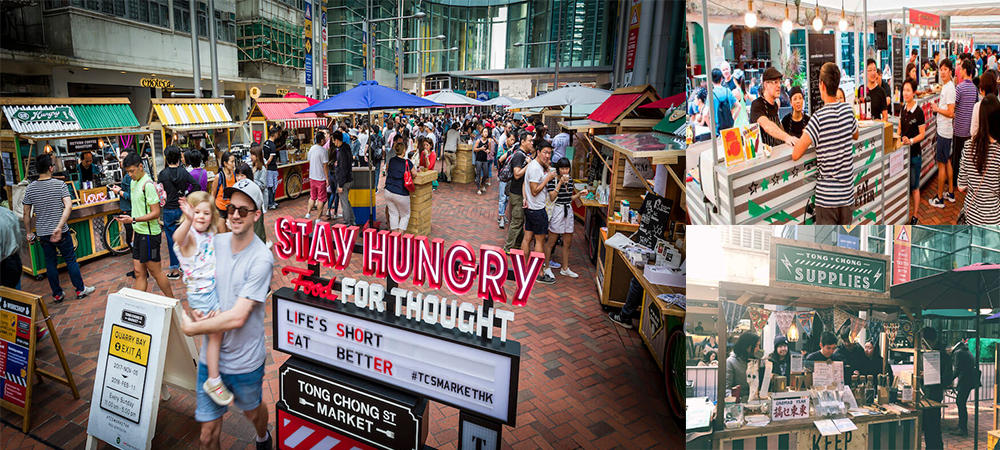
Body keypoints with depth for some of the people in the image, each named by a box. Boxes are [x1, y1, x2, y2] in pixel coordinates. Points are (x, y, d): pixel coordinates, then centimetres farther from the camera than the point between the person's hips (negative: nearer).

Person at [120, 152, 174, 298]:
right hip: (139, 233, 9)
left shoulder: (148, 185, -16)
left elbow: (155, 213, -19)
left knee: (155, 271, 0)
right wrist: (135, 231, 19)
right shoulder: (134, 182, 12)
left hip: (149, 234, -8)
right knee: (139, 272, 10)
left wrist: (133, 220, -24)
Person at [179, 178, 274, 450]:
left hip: (246, 360, -3)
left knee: (252, 411, 25)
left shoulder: (261, 259, -22)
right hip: (210, 356, 3)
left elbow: (237, 317, -24)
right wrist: (195, 310, -9)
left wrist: (191, 328, -14)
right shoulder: (214, 242, -5)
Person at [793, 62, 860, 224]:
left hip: (826, 197, -5)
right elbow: (855, 135, 23)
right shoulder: (848, 110, 1)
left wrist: (806, 138, -2)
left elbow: (795, 155, -21)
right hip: (848, 194, 5)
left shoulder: (818, 117, -16)